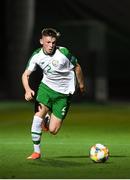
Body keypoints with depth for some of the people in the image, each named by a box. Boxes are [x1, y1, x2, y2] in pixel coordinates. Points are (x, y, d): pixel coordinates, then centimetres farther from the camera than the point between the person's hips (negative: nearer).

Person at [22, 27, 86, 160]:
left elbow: (77, 67, -2)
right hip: (46, 86, 2)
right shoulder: (37, 56, -9)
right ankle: (36, 151, -9)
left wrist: (81, 84, 11)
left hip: (64, 92, -2)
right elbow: (25, 75, -9)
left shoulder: (63, 52, -18)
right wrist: (28, 89, -30)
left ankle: (48, 120, 32)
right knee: (39, 113, -22)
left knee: (53, 130, -7)